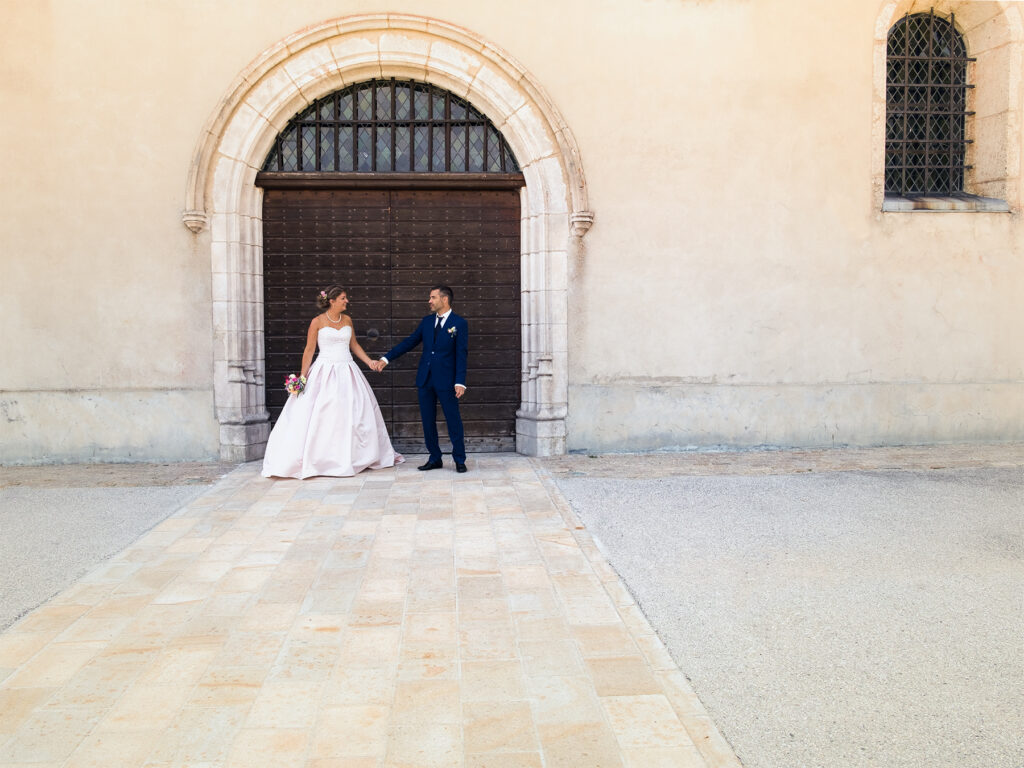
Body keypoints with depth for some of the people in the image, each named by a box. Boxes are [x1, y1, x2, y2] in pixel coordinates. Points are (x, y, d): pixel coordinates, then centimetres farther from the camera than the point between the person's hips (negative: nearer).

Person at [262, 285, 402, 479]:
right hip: (325, 371, -5)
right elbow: (309, 350, -3)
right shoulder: (318, 322, -4)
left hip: (347, 372, 5)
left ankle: (353, 457, 17)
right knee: (321, 417, -6)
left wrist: (369, 361, 7)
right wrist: (302, 376, -7)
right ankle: (319, 458, 2)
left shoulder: (347, 320, 10)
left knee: (356, 413, 6)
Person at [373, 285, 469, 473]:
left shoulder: (459, 323, -4)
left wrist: (460, 382, -15)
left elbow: (462, 354, -8)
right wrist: (386, 358, 7)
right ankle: (435, 458, 19)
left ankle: (459, 460, 11)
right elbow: (409, 342, 14)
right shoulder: (426, 321, 11)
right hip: (425, 379, 5)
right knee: (428, 421, 9)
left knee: (453, 420, 0)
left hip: (446, 380, -5)